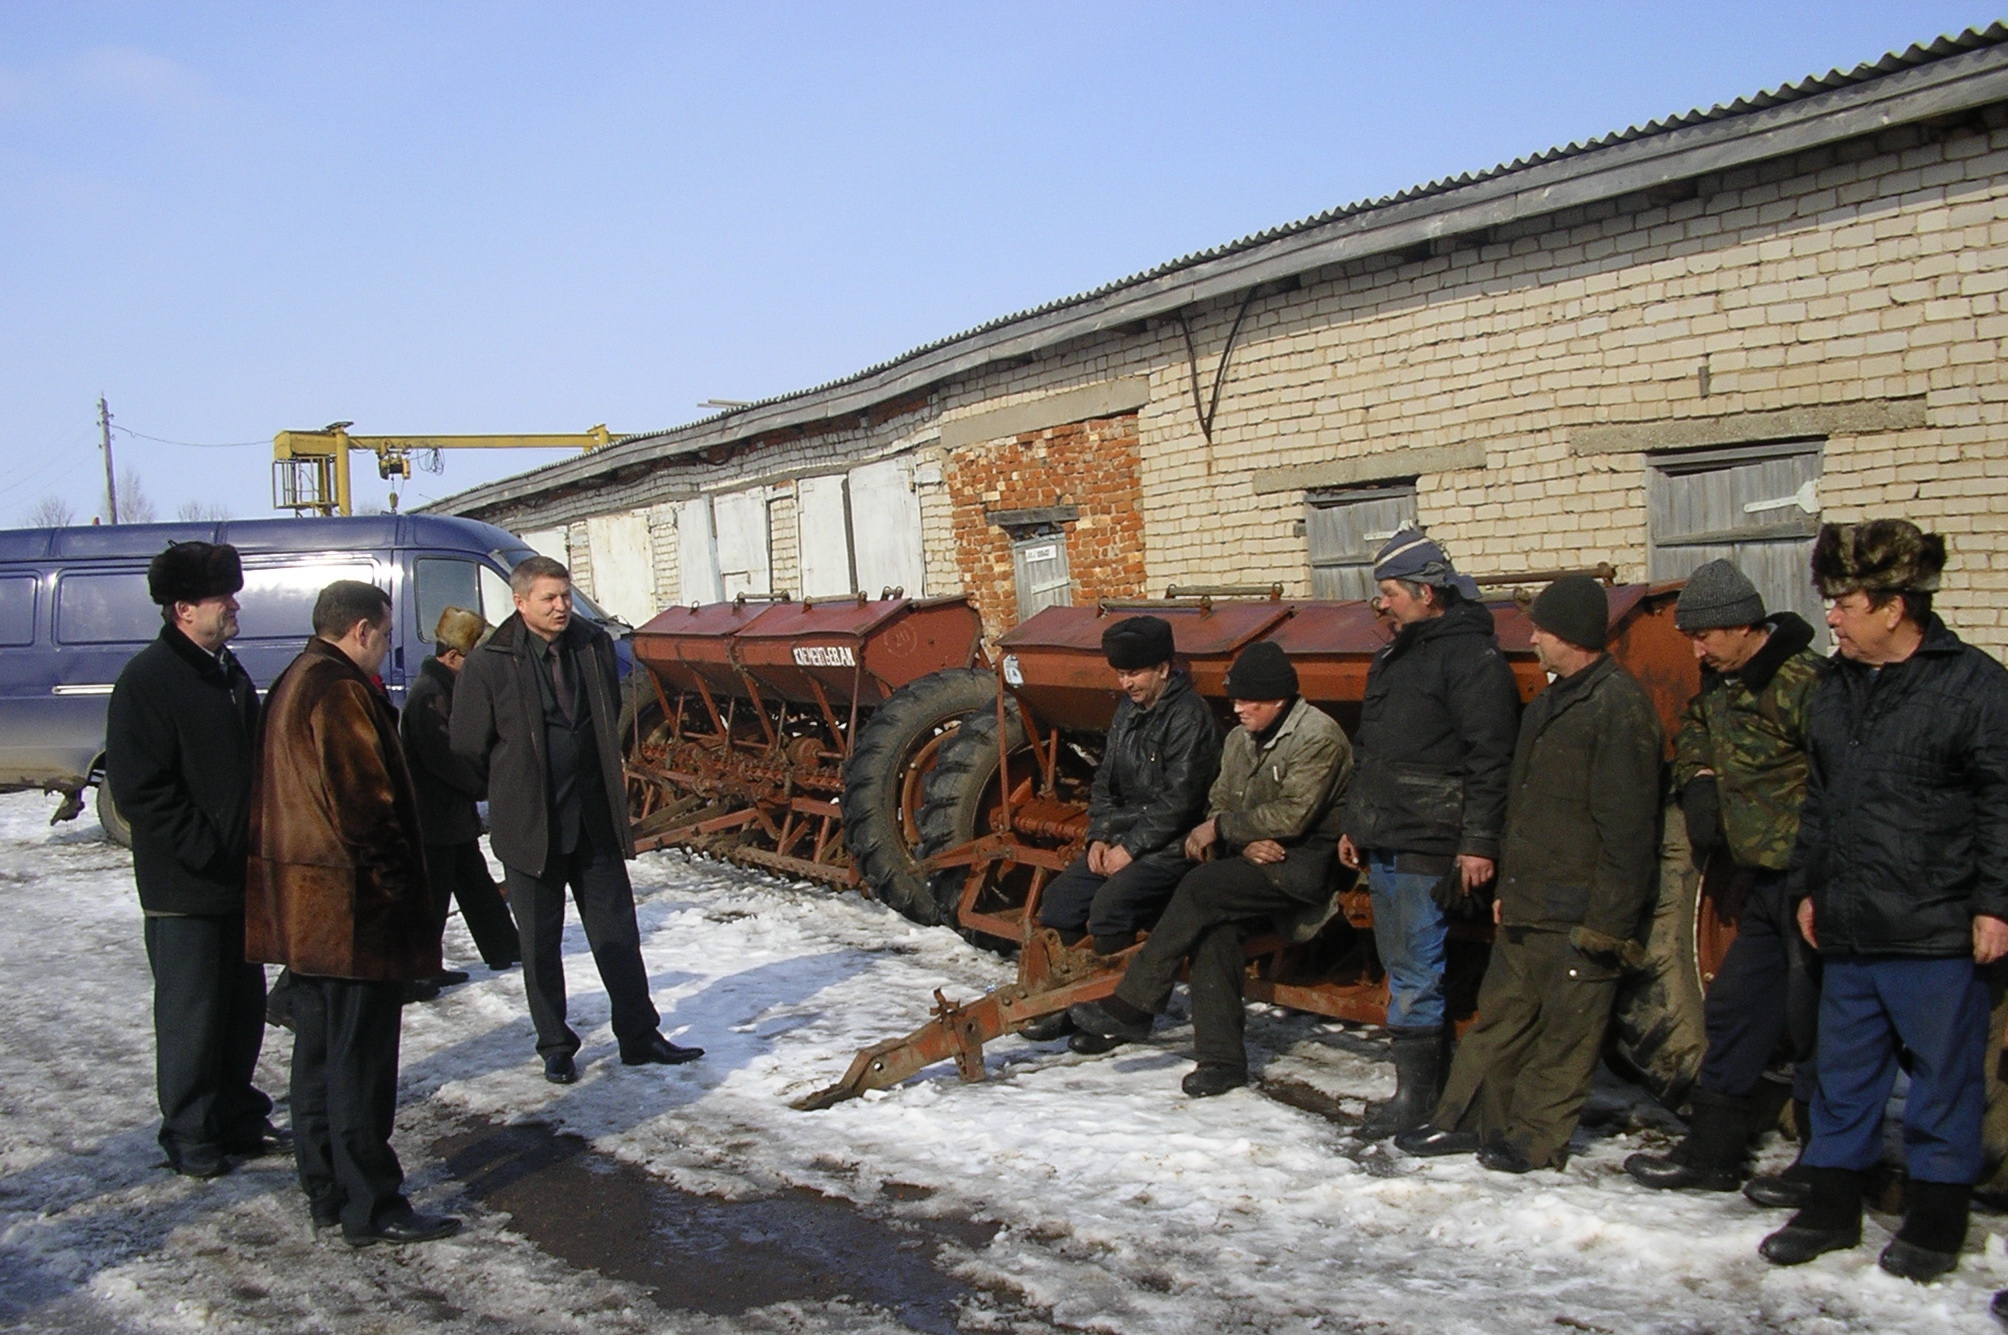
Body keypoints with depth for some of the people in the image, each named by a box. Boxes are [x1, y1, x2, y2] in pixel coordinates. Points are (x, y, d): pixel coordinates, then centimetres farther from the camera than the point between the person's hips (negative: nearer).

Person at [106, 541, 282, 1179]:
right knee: (192, 1013, 1)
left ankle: (237, 1117, 27)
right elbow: (138, 789, -18)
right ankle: (191, 1136, 14)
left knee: (244, 1005, 14)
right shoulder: (149, 678, -13)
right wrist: (204, 850, -19)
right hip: (184, 886, -8)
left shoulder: (230, 673, 14)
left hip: (242, 878, 8)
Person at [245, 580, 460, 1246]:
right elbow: (364, 804, -21)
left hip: (303, 907, 11)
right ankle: (371, 1207, 2)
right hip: (351, 910, -11)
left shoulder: (293, 683, 15)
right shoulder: (341, 692, -17)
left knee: (319, 1049, 16)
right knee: (361, 1059, -4)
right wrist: (399, 887, -13)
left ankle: (325, 1192, 24)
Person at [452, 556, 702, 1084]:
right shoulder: (488, 665, -10)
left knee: (617, 931, 8)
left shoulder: (594, 646, 3)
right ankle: (555, 1047, 20)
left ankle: (639, 1035, 17)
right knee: (540, 943, 8)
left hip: (595, 819, 3)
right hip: (529, 826, -3)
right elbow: (469, 748, -2)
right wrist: (513, 792, 8)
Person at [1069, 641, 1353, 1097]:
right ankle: (1221, 1058, -21)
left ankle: (1133, 1007, -20)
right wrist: (1246, 841, -12)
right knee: (1215, 922, -23)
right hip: (1258, 857, 7)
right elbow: (1219, 803, 10)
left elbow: (1291, 817, -19)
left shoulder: (1318, 738, -12)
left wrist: (1221, 828, -11)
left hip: (1305, 863, -7)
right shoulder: (1241, 740, 13)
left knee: (1202, 888, -26)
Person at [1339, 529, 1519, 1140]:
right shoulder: (1393, 658, 18)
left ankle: (1415, 1095, 4)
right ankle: (1427, 1083, 22)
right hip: (1383, 844, 9)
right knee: (1400, 966, 13)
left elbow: (1490, 759, -17)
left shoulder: (1471, 656, -12)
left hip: (1428, 850, -9)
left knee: (1414, 973, -5)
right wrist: (1355, 824, 24)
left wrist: (1479, 842, -20)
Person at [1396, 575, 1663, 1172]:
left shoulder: (1618, 706, -14)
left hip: (1578, 912, -9)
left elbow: (1627, 828, -17)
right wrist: (1509, 886, 20)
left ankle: (1537, 1138, 12)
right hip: (1529, 905, 9)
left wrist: (1609, 917, -19)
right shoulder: (1550, 703, 15)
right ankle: (1466, 1120, 20)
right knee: (1501, 1011, 13)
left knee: (1566, 1025, 2)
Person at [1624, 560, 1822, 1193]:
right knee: (1734, 1011, 15)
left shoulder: (1801, 682, -20)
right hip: (1765, 881, 10)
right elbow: (1696, 726, 29)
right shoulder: (1722, 680, 9)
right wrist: (1698, 779, 10)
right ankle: (1711, 1152, 26)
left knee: (1813, 1018, -2)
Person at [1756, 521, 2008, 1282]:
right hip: (1848, 931, 7)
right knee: (1844, 1075, 15)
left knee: (1944, 1077, 6)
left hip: (1936, 933, -6)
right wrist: (1809, 885, 18)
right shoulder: (1837, 687, 12)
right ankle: (1831, 1208, 26)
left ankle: (1936, 1220, 20)